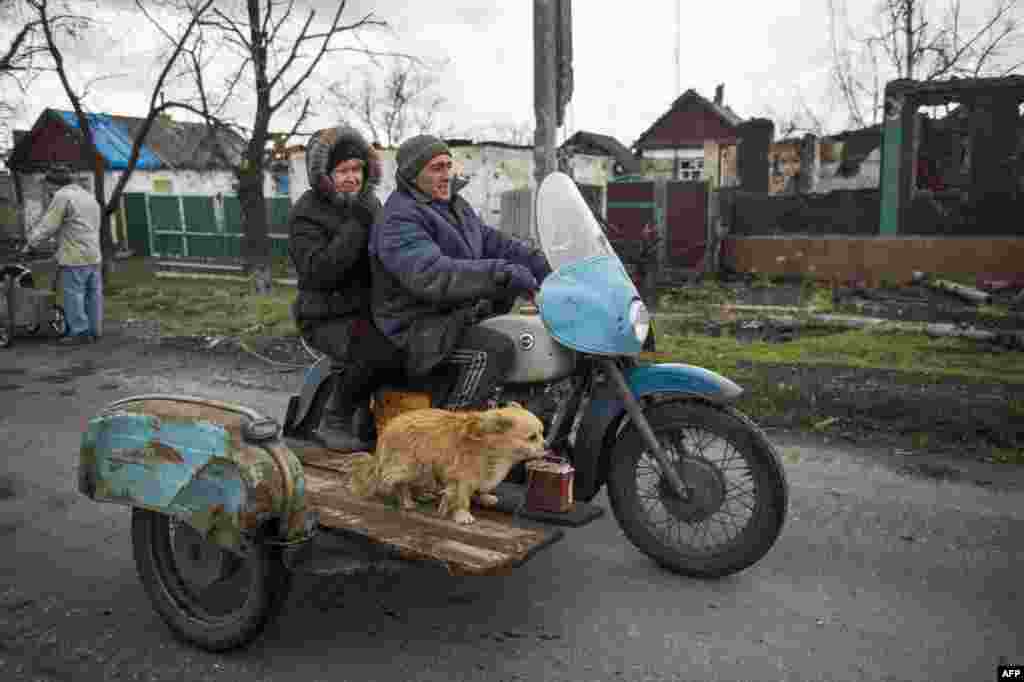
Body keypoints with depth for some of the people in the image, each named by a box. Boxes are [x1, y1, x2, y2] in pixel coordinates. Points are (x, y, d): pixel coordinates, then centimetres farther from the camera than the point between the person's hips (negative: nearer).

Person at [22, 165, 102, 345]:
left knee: (74, 295, -4)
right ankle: (94, 330, 13)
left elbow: (48, 224, -12)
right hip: (94, 255, 9)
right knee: (93, 294, 9)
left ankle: (80, 332, -3)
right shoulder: (89, 196, 19)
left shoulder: (62, 196, -8)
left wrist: (31, 243, -6)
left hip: (75, 256, -9)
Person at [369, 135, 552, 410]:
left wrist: (544, 265, -4)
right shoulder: (399, 221, -19)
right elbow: (430, 275, -34)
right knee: (496, 350, -29)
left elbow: (492, 241, 9)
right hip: (417, 330, -10)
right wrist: (501, 274, -41)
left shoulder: (455, 207, 13)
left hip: (457, 314, 10)